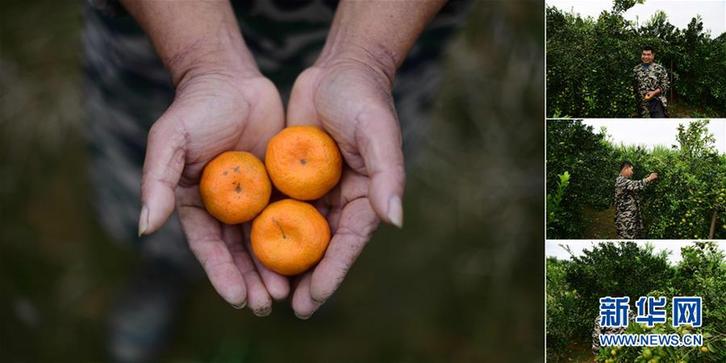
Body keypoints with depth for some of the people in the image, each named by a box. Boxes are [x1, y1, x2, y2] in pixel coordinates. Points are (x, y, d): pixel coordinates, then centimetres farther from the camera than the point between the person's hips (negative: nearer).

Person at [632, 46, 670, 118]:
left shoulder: (659, 69, -1)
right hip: (642, 103, 3)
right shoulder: (636, 69, 9)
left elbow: (666, 84, -2)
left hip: (656, 102, -3)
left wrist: (654, 92, -14)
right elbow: (634, 86, 15)